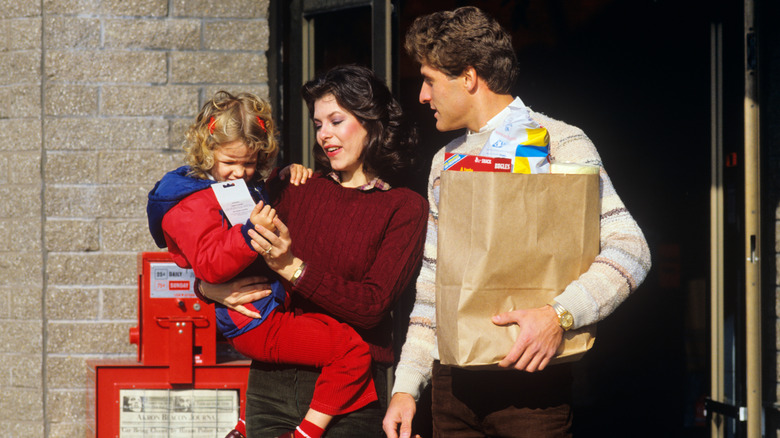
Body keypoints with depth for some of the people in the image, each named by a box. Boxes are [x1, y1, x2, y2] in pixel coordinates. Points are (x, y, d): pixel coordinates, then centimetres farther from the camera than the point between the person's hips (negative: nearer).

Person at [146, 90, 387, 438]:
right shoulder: (193, 204, -12)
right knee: (350, 349, -17)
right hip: (254, 323, -10)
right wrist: (251, 232, -35)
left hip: (277, 307, 10)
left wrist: (290, 175, 18)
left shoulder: (249, 186, 16)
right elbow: (211, 266, -23)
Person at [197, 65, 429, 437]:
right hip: (269, 382, 4)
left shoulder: (405, 208, -1)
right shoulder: (298, 190, 10)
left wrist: (292, 267, -20)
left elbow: (372, 305, -12)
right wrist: (211, 288, -9)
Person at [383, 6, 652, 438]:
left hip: (529, 379, -6)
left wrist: (560, 315, -27)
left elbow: (629, 249, -14)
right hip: (452, 382, 6)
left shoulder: (559, 144, -4)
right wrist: (407, 385, 12)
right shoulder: (446, 160, 17)